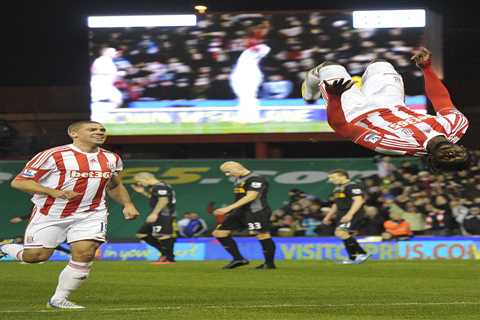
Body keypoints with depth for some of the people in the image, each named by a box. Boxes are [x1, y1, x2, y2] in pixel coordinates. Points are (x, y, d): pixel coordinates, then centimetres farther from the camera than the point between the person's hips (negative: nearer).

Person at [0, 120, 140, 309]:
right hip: (50, 214, -4)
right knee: (36, 256, -2)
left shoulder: (111, 159, 8)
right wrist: (55, 192, -25)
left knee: (84, 254, -15)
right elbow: (19, 182, -12)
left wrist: (127, 204, 8)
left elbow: (115, 186, 26)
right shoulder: (53, 156, -12)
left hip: (90, 215, 4)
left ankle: (59, 299, 1)